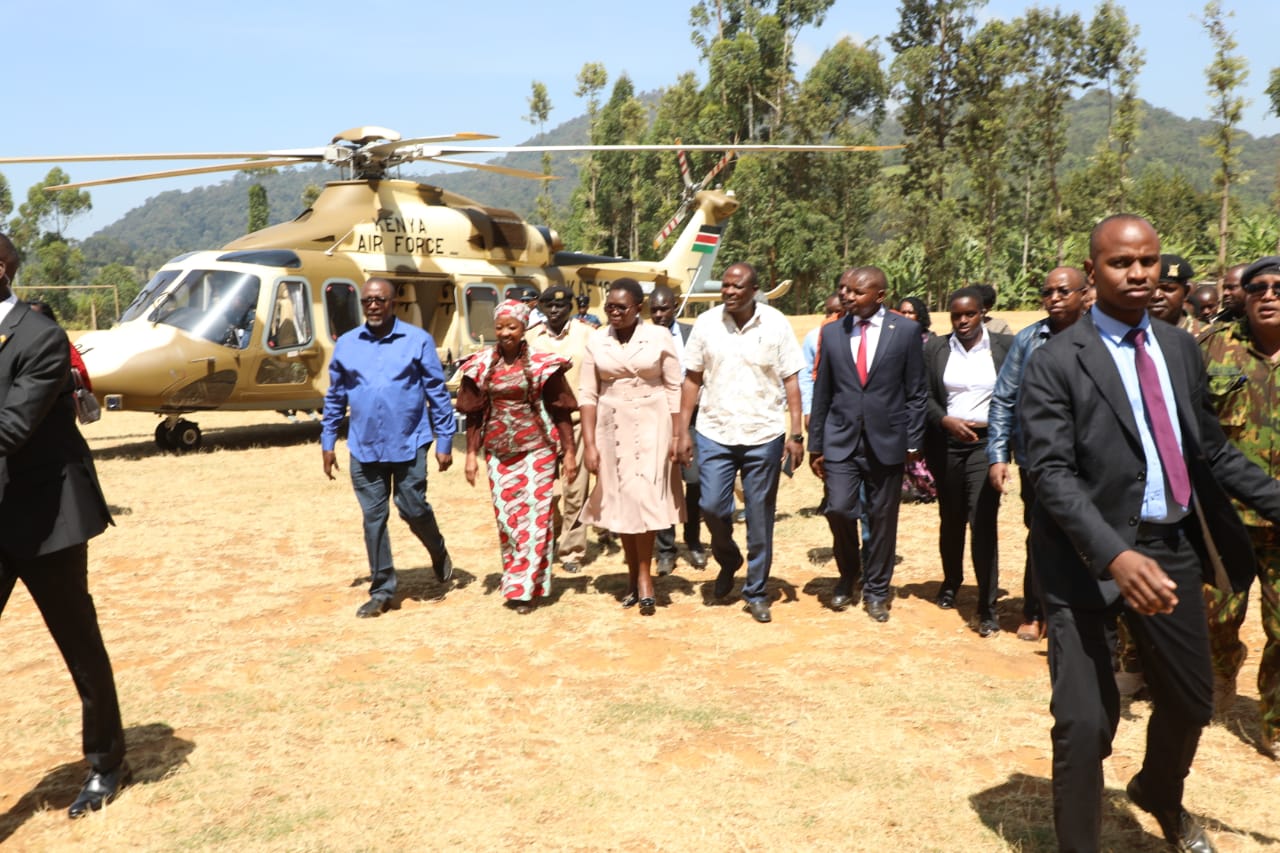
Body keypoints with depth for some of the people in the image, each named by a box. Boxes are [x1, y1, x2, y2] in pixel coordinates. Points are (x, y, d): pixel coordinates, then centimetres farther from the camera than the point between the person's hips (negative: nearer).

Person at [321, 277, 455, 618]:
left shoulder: (418, 340, -3)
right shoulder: (346, 344, 6)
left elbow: (438, 394, -1)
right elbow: (335, 398, 14)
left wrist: (444, 442, -4)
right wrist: (327, 443, 12)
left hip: (409, 445, -3)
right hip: (364, 448, 3)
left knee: (413, 509, -1)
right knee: (373, 518, 6)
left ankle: (438, 552, 32)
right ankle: (381, 590, 17)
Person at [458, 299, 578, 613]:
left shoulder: (543, 363, -5)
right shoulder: (481, 365, 2)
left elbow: (561, 410, -2)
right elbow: (473, 414, 7)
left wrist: (569, 451, -4)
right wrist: (471, 454, 5)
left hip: (536, 449, -3)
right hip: (498, 452, 3)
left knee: (534, 515, -4)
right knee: (506, 516, 8)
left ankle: (525, 587, 4)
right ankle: (515, 581, 22)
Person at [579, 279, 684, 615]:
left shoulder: (659, 337, -4)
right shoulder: (596, 341, 2)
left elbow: (675, 389, -3)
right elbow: (587, 394, 1)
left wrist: (677, 436, -6)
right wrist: (589, 443, -3)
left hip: (651, 427, -3)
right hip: (611, 428, 3)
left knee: (643, 498, -6)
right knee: (620, 501, 9)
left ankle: (644, 576, 7)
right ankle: (633, 575, 21)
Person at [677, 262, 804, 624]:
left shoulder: (775, 324, -5)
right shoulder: (706, 323, -1)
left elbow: (791, 380, -4)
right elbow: (692, 379, 2)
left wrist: (796, 434, -9)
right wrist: (684, 431, -1)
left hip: (764, 436, -1)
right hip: (715, 434, 1)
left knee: (760, 518, 6)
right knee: (712, 506, -3)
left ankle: (756, 593, 22)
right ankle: (728, 561, 30)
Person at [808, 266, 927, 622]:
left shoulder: (906, 330, -1)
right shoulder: (832, 332, 5)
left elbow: (915, 391, 1)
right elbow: (822, 393, 7)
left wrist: (913, 442, -3)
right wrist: (815, 444, 5)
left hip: (886, 442, -1)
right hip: (841, 441, 1)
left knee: (882, 518, 7)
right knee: (839, 510, -8)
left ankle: (876, 590, 26)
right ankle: (848, 577, 20)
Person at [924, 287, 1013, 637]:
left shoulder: (1005, 346, 0)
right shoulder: (935, 349, 4)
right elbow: (925, 396, 2)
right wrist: (947, 421, -15)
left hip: (986, 443, -2)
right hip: (946, 443, 3)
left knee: (982, 522, -11)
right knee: (951, 518, 16)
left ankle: (987, 606, -4)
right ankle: (951, 582, 37)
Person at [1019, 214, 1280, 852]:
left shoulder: (1181, 347, 9)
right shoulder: (1055, 362, -11)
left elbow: (1210, 448, 15)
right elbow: (1050, 472, -18)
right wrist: (1114, 555, -30)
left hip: (1173, 549, 6)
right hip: (1089, 556, -6)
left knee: (1191, 703, 22)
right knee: (1085, 722, -4)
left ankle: (1160, 797, 52)